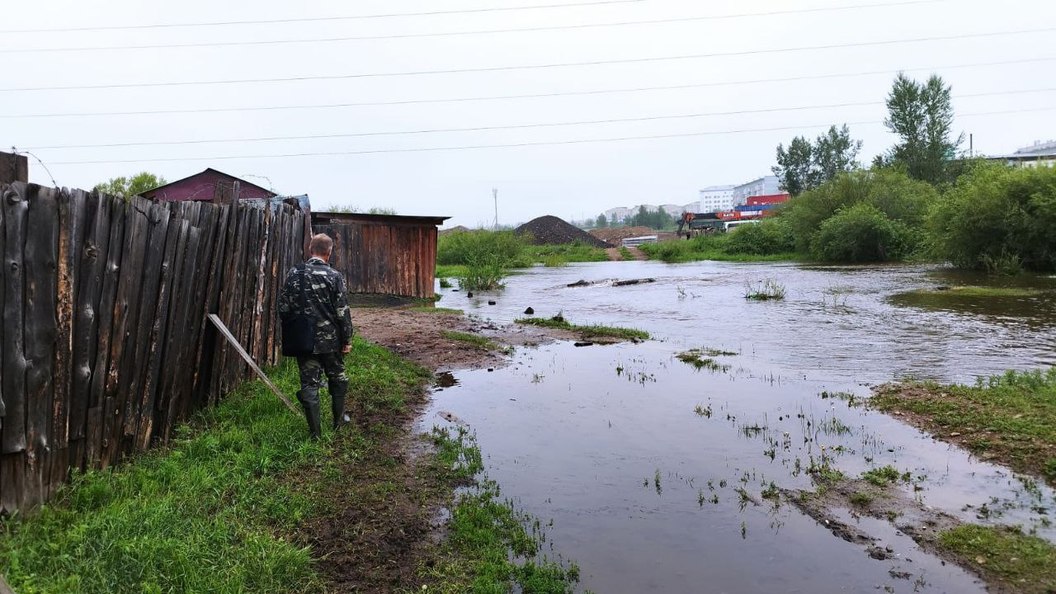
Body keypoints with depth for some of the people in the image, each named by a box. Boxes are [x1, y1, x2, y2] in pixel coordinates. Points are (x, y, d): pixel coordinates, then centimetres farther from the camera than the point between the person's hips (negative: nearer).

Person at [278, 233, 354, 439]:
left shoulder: (294, 275, -1)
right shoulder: (335, 276, -11)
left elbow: (283, 309, 2)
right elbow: (343, 312, -11)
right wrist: (347, 339, -2)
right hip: (330, 340, -2)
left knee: (309, 384, 7)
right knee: (337, 379, 19)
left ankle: (315, 432, 9)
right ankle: (338, 419, 32)